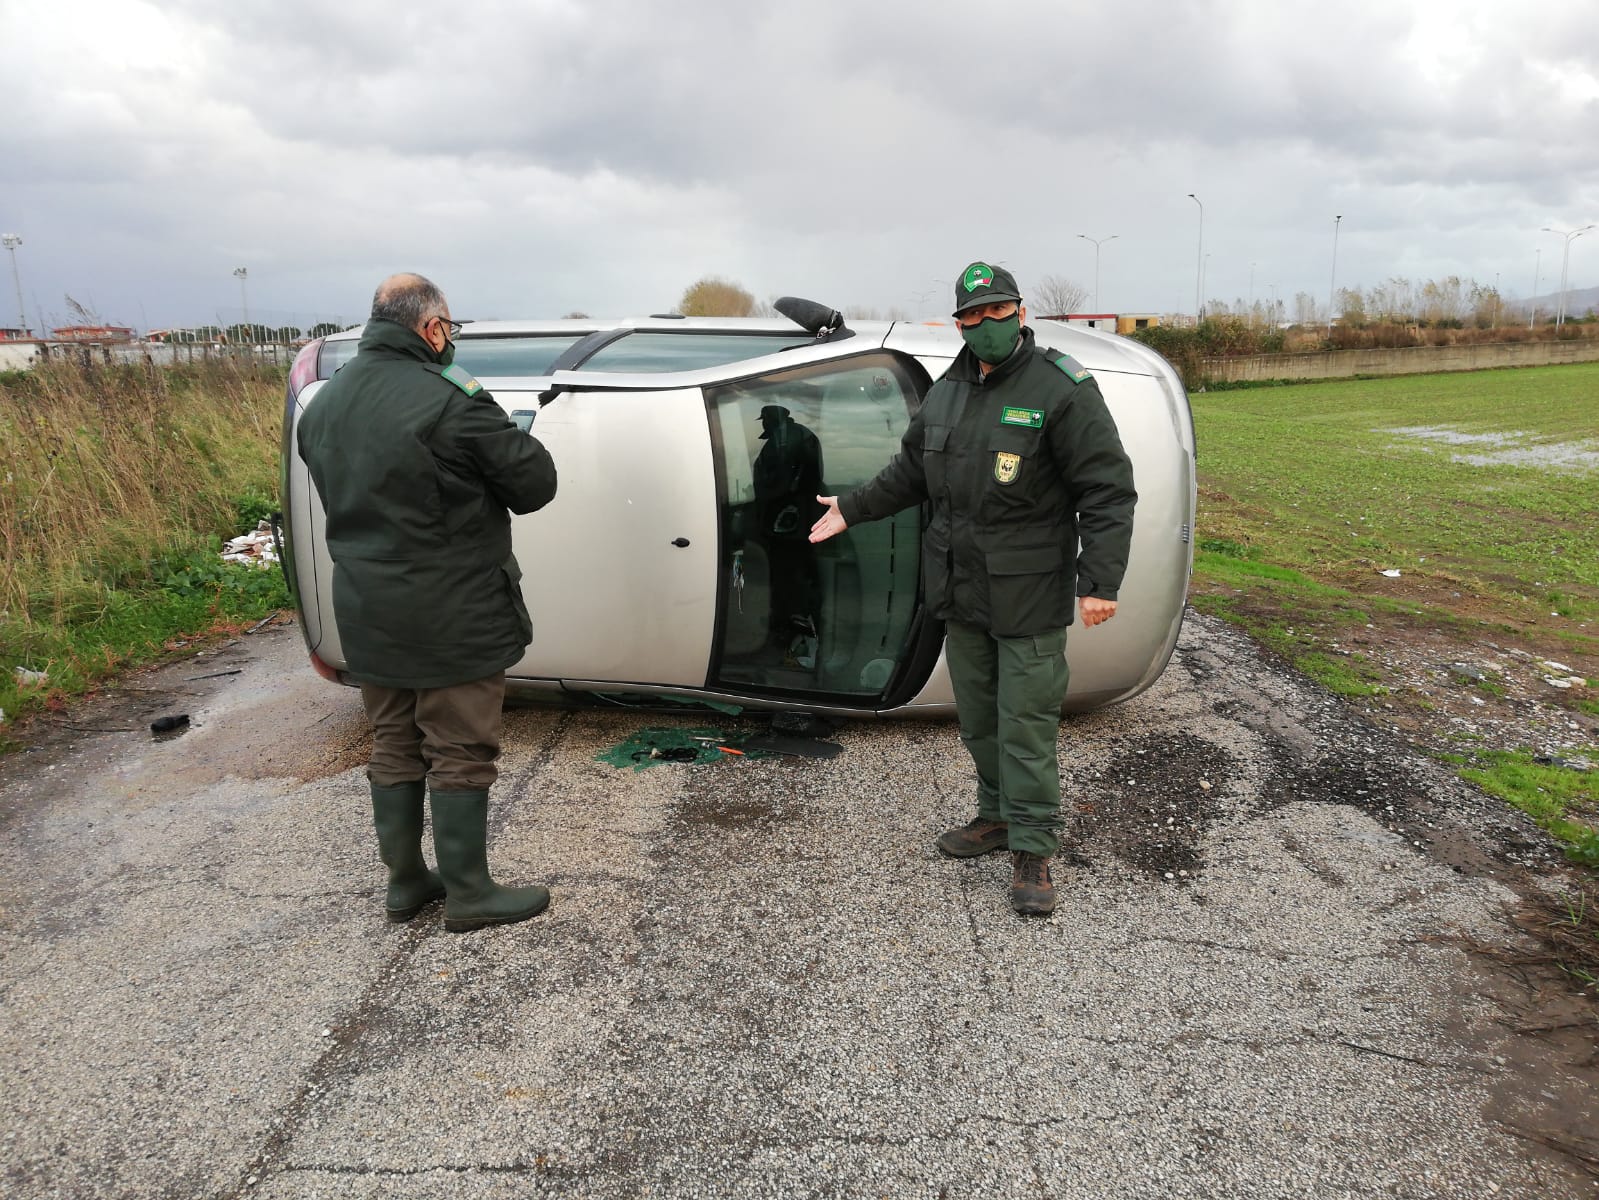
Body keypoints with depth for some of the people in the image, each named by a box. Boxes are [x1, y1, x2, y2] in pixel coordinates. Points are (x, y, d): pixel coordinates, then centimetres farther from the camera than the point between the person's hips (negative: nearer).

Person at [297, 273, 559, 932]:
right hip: (450, 617, -7)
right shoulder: (449, 402, -19)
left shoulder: (323, 404, 8)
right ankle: (468, 894, 14)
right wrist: (490, 422, 2)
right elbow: (537, 481, -14)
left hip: (366, 615, 8)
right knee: (460, 754, 4)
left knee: (395, 747, 17)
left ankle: (405, 880, 28)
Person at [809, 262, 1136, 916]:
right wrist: (851, 508, 22)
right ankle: (998, 814, 34)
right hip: (961, 591, 7)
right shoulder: (947, 391, 11)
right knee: (977, 714, 16)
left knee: (1026, 721, -2)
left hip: (1029, 595, -7)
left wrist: (1100, 581, -20)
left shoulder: (1061, 388, -11)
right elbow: (910, 471, 24)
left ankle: (1032, 850, 10)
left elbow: (1107, 490, -13)